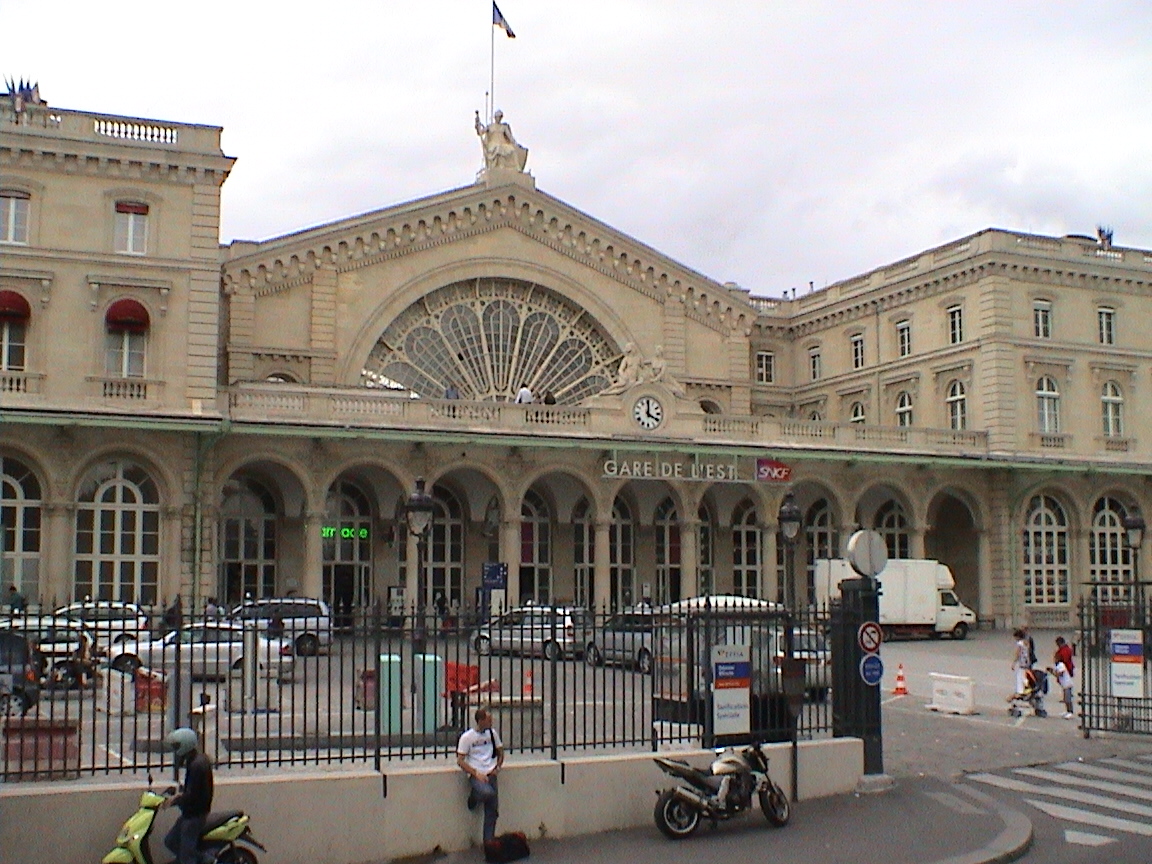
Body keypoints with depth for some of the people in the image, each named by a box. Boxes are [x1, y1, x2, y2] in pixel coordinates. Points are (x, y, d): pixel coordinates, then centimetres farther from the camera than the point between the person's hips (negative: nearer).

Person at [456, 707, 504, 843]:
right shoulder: (467, 737, -6)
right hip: (475, 774, -5)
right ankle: (474, 798, 0)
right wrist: (476, 773, -16)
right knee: (488, 792, -33)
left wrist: (497, 767, 4)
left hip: (490, 774, 5)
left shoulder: (492, 733, 9)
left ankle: (489, 841, 11)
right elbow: (460, 761, -6)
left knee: (492, 811, -1)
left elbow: (500, 752, 23)